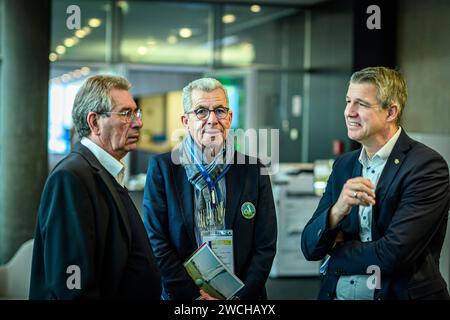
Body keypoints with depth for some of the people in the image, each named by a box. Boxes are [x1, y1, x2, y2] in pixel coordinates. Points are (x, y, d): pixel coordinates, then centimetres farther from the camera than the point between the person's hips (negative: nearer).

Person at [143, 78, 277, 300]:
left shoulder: (253, 171, -3)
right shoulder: (162, 168, -6)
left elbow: (265, 246, -3)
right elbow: (156, 242, -10)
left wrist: (239, 296, -14)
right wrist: (196, 295, -17)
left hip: (244, 295, 1)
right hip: (181, 297, -1)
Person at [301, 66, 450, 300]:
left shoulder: (427, 166, -12)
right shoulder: (343, 165, 6)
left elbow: (393, 255, -19)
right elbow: (309, 248, 2)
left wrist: (335, 254, -3)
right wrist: (337, 211, -17)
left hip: (399, 294, -4)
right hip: (335, 294, 4)